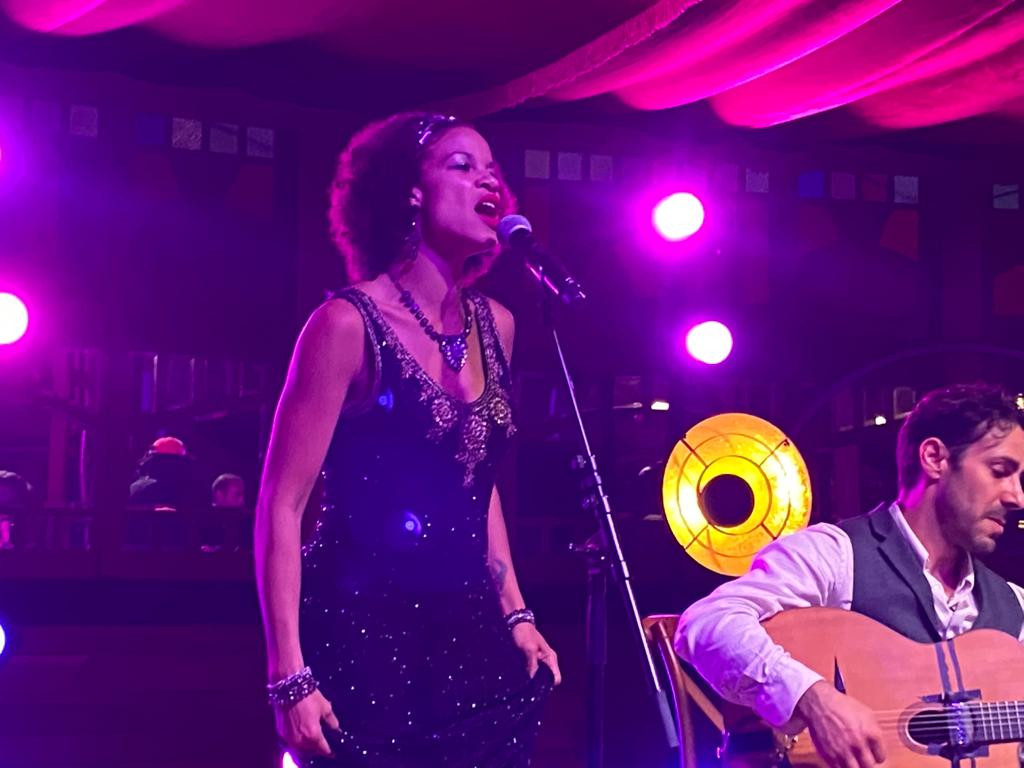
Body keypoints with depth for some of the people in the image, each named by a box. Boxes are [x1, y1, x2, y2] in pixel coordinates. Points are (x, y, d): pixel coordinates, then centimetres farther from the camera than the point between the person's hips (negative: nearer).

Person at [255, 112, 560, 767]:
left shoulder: (496, 325, 7)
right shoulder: (351, 323, -12)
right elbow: (283, 505, -13)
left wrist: (514, 614, 13)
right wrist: (290, 676, -17)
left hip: (469, 637, 6)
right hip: (364, 638, -6)